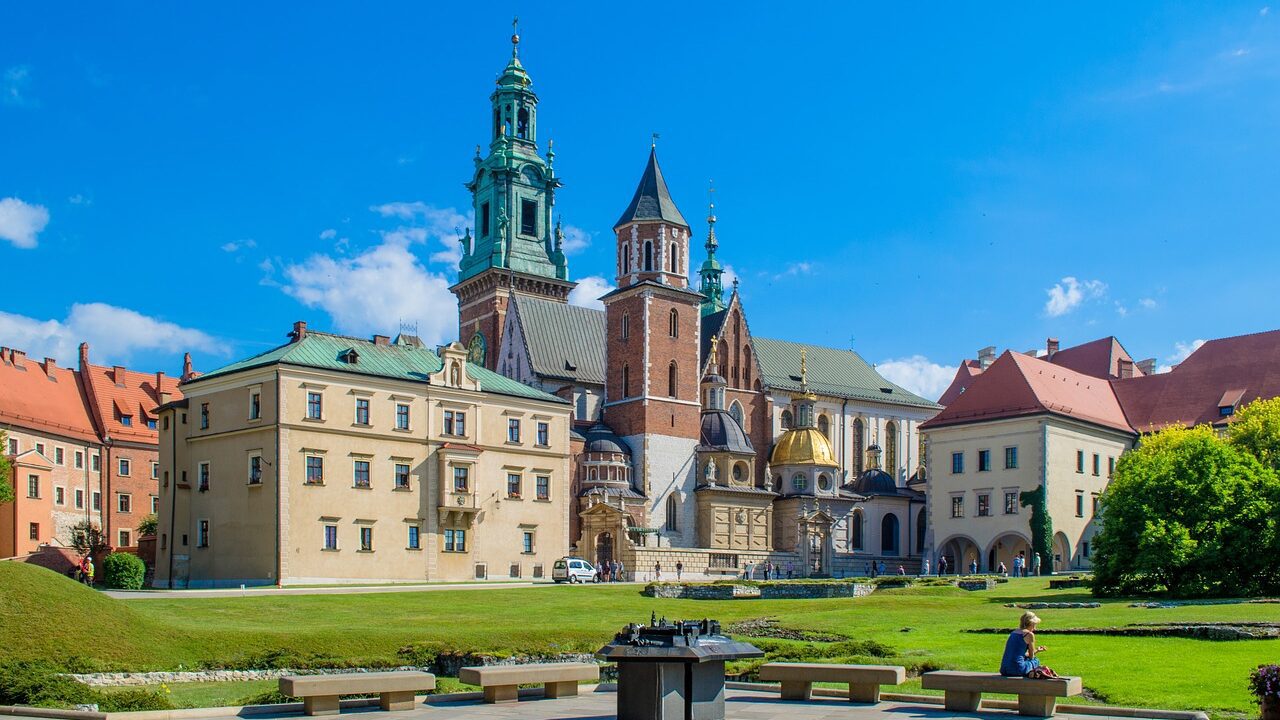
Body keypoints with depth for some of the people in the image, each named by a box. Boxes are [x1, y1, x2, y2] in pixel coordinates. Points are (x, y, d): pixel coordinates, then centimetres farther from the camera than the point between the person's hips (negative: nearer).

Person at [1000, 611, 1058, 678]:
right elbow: (1031, 656, 2)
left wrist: (1036, 650, 31)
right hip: (1017, 669, -6)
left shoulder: (1013, 633, 15)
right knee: (1036, 661, 20)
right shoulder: (1029, 634, -5)